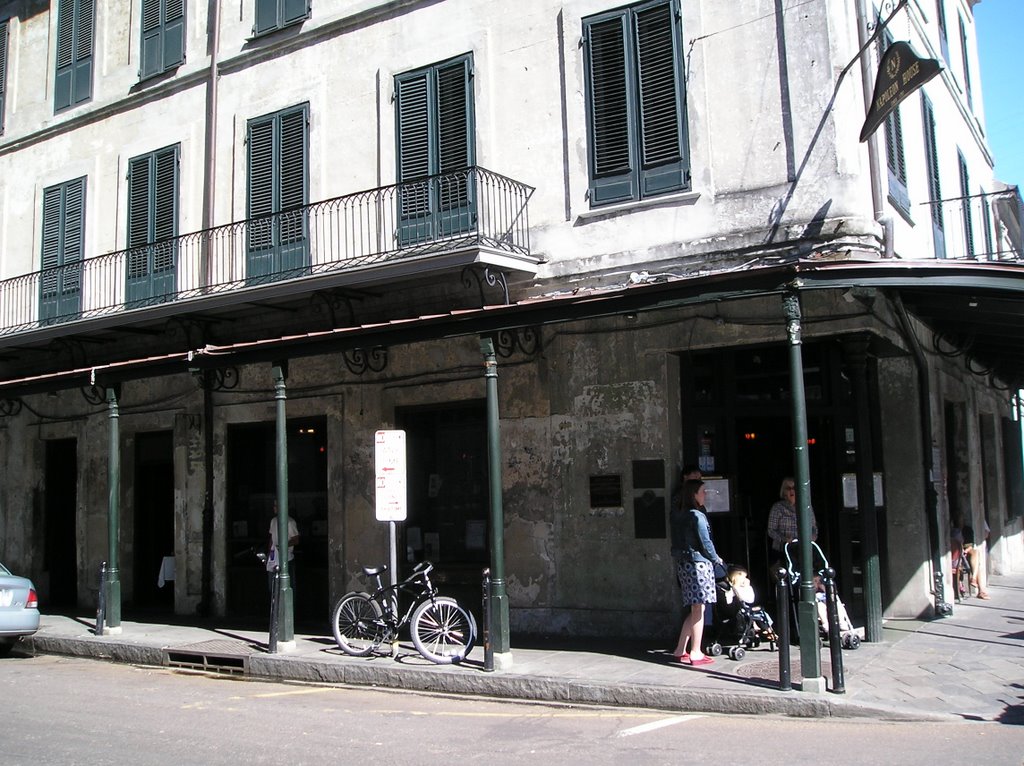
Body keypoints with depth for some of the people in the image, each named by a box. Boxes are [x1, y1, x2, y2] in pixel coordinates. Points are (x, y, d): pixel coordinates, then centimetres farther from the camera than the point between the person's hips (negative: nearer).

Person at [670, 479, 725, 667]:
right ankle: (695, 653, 5)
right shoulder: (697, 516, -15)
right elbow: (705, 543, -12)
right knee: (698, 610, 0)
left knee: (694, 610, 15)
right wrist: (716, 559, 6)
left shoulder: (676, 514, 9)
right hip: (698, 563, -8)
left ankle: (680, 650, 16)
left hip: (682, 563, 8)